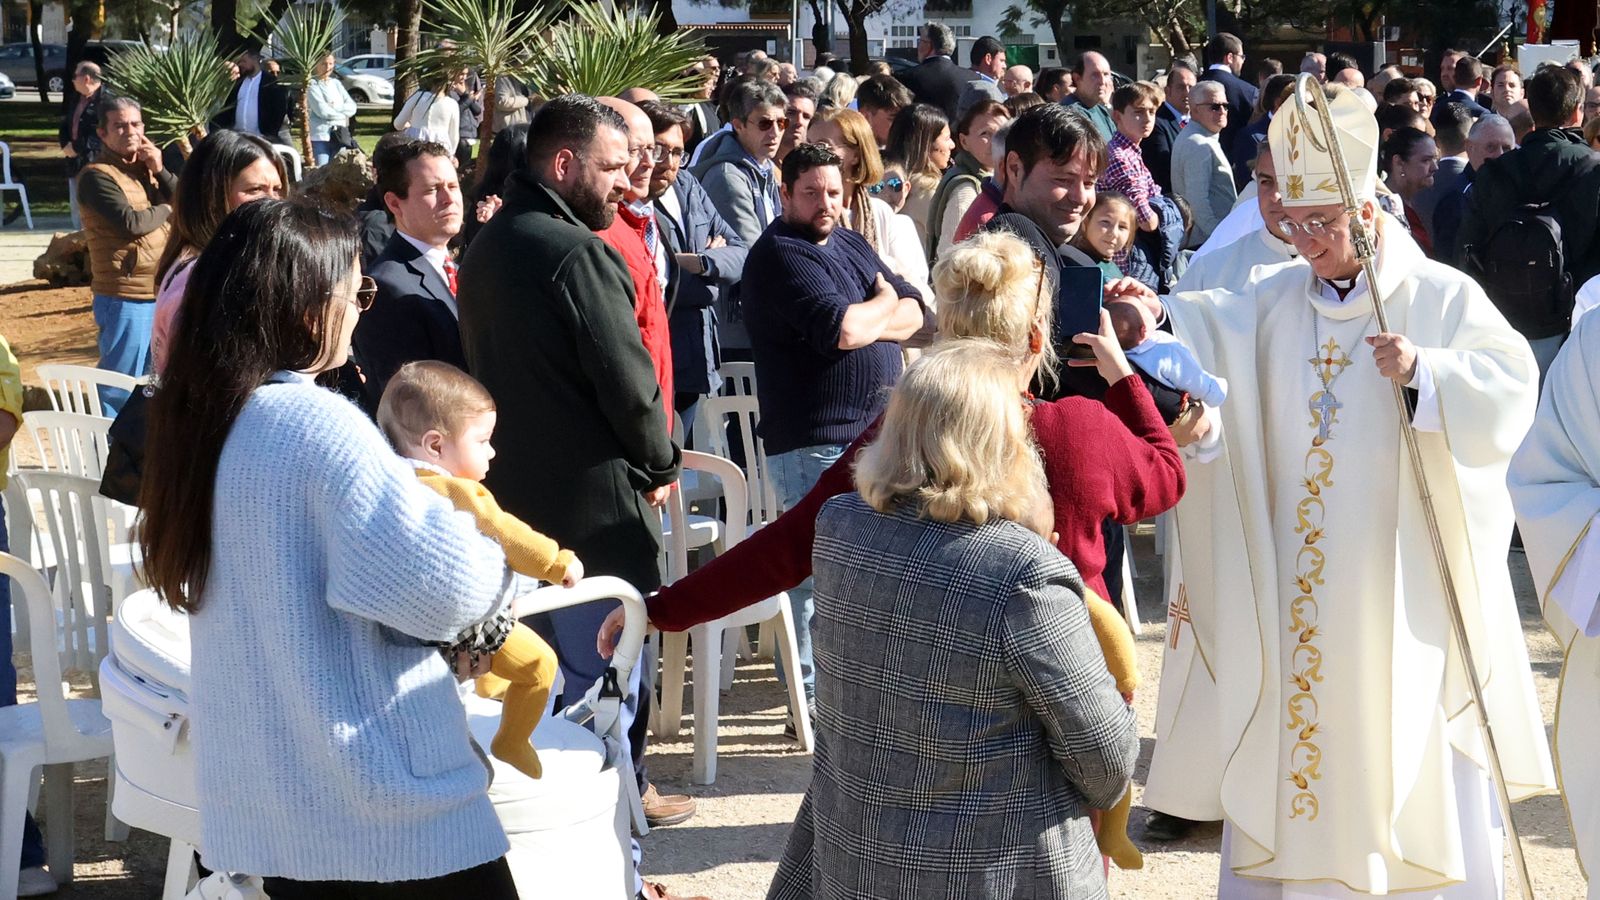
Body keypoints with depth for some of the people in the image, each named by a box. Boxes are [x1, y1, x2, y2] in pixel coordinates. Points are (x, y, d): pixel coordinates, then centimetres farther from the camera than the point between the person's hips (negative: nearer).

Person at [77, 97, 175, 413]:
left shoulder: (146, 166, 14)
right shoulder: (97, 176, -11)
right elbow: (132, 222, -22)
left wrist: (160, 171, -8)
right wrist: (166, 208, -3)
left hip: (162, 292, 8)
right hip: (125, 298, -8)